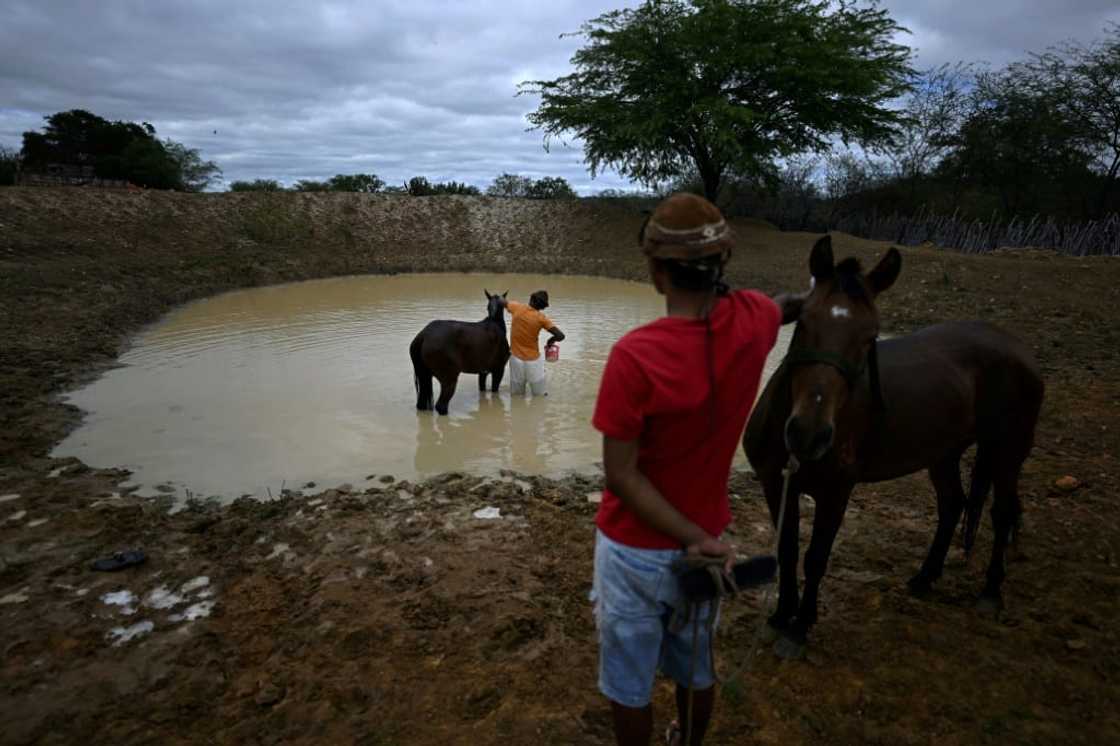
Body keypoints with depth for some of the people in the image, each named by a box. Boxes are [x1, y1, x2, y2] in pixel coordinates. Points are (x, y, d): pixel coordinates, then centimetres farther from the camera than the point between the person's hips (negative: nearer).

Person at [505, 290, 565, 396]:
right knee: (541, 395, 11)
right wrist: (551, 340, 2)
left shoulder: (517, 307, -8)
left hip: (516, 358, 3)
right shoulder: (541, 318, -14)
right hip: (533, 360, -3)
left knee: (517, 394, 18)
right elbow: (560, 336, -19)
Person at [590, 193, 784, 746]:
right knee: (696, 668, 27)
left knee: (629, 684, 19)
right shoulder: (755, 323, -14)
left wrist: (694, 538, -19)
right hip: (705, 540, 5)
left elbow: (622, 476, -25)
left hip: (636, 549, -5)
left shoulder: (634, 355, -28)